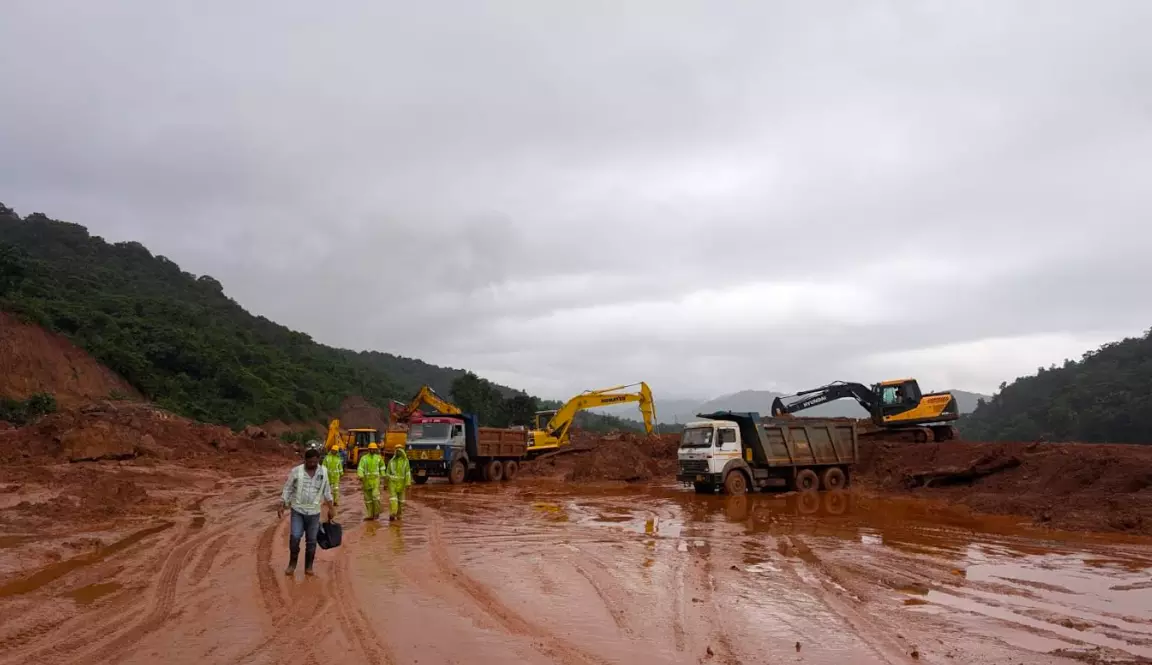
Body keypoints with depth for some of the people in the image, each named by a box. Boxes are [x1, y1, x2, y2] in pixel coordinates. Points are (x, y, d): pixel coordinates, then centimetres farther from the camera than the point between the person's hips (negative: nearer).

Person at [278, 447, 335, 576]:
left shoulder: (323, 472, 0)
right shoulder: (296, 471, -8)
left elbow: (327, 491, 8)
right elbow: (287, 489, -1)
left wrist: (331, 508, 7)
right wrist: (281, 506, -6)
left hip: (314, 512, 2)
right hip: (297, 510, -2)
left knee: (311, 541, 5)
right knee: (295, 537, -12)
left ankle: (308, 567, 18)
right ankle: (292, 563, 10)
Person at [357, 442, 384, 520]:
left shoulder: (378, 457, 5)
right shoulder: (364, 458, -1)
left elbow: (382, 466, 21)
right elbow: (360, 468, -13)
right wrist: (360, 476, -29)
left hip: (375, 479, -1)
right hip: (366, 480, 1)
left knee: (375, 495, -17)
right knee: (368, 498, 6)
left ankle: (376, 512, 0)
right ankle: (370, 515, 14)